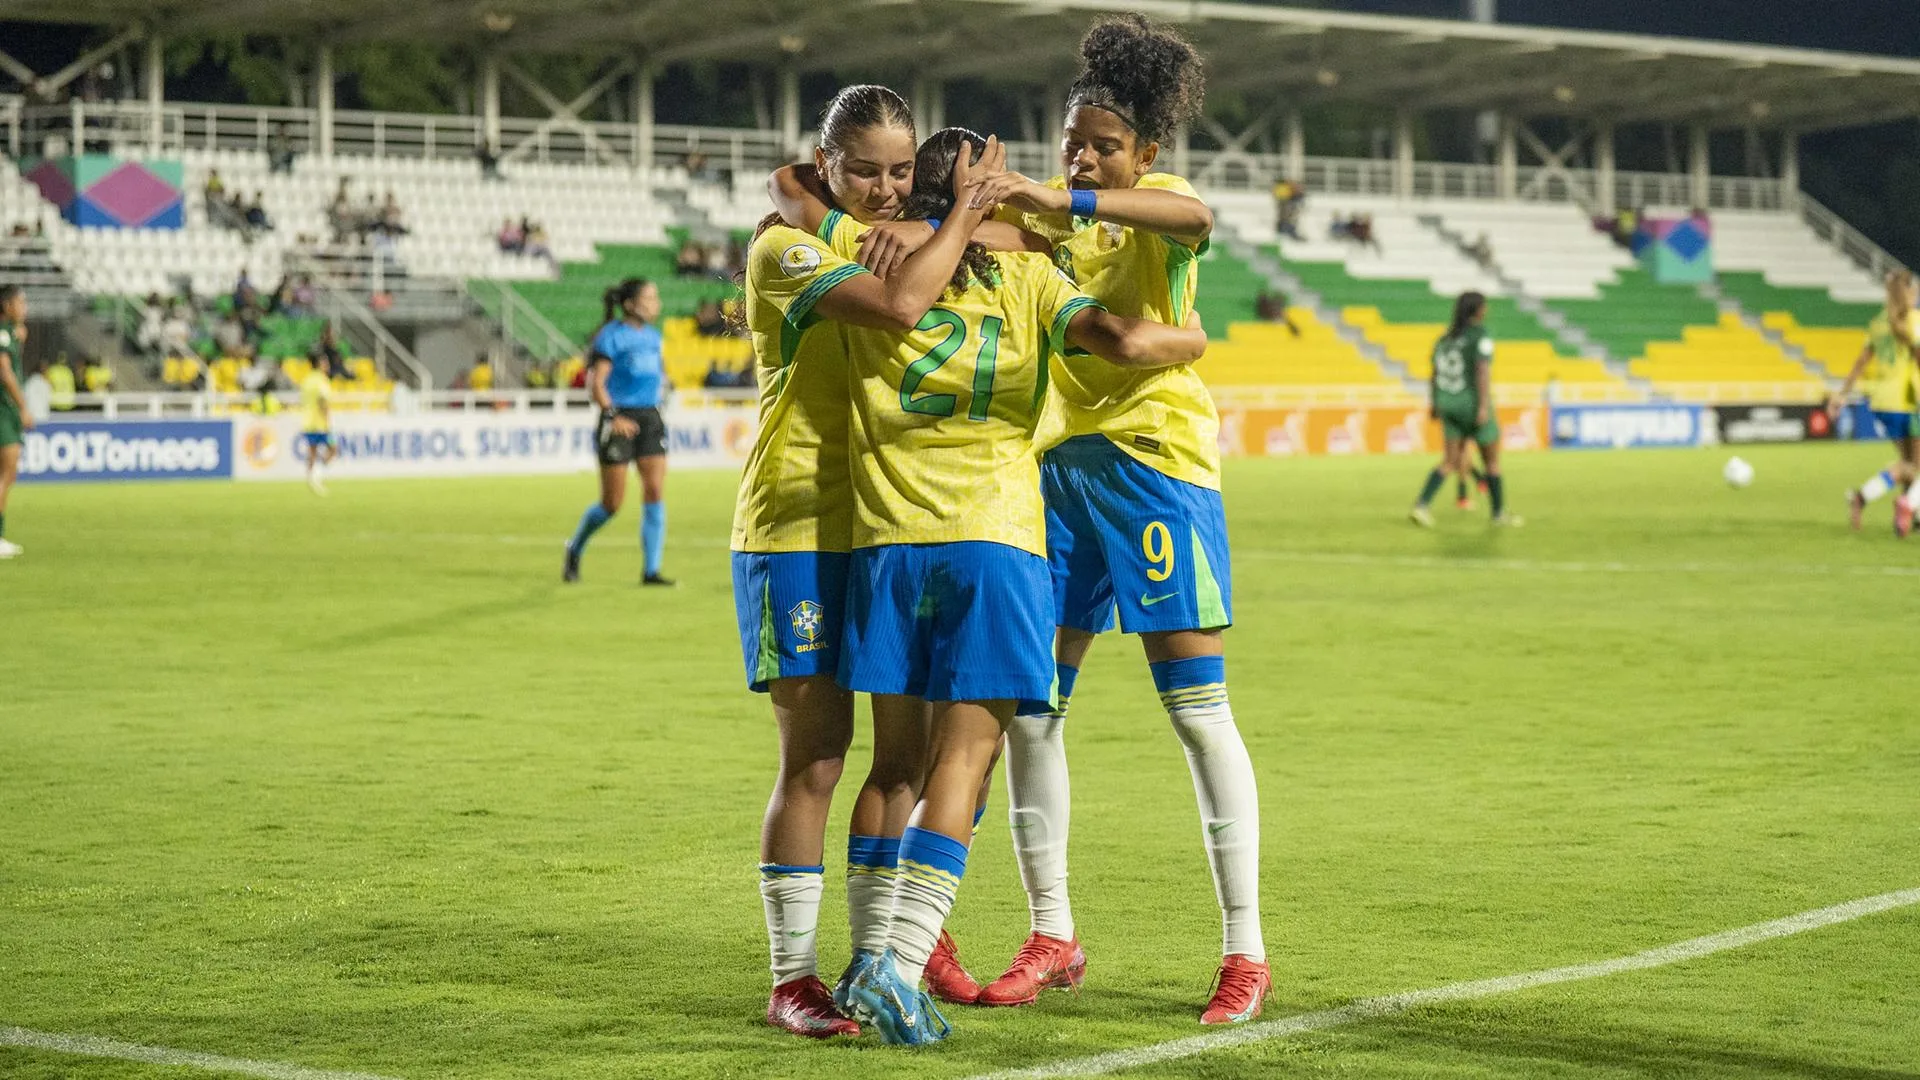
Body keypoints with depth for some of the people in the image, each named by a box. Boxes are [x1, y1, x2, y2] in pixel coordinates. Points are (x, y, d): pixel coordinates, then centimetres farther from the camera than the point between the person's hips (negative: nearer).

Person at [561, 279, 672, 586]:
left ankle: (651, 570, -5)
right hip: (619, 418, -6)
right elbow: (596, 383, -14)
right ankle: (574, 551, 24)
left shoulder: (652, 335, 13)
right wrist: (612, 416, -23)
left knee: (655, 492, -7)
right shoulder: (612, 336, -9)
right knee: (612, 503, -1)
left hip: (650, 418, 6)